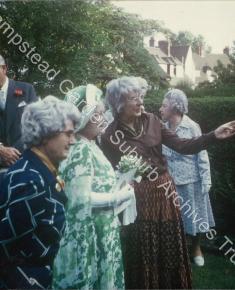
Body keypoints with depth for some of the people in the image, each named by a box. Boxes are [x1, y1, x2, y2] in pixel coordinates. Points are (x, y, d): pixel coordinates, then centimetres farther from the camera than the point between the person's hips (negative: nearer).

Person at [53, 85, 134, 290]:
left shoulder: (91, 147, 7)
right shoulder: (81, 150, -21)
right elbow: (82, 198, -25)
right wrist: (119, 197, -16)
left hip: (101, 229, 9)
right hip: (88, 230, -9)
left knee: (104, 273, 18)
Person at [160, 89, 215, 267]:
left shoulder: (192, 127, -13)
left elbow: (202, 156, -11)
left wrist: (206, 182, -12)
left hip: (191, 181, -3)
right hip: (170, 182, 3)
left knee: (194, 216, 13)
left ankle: (196, 248, 35)